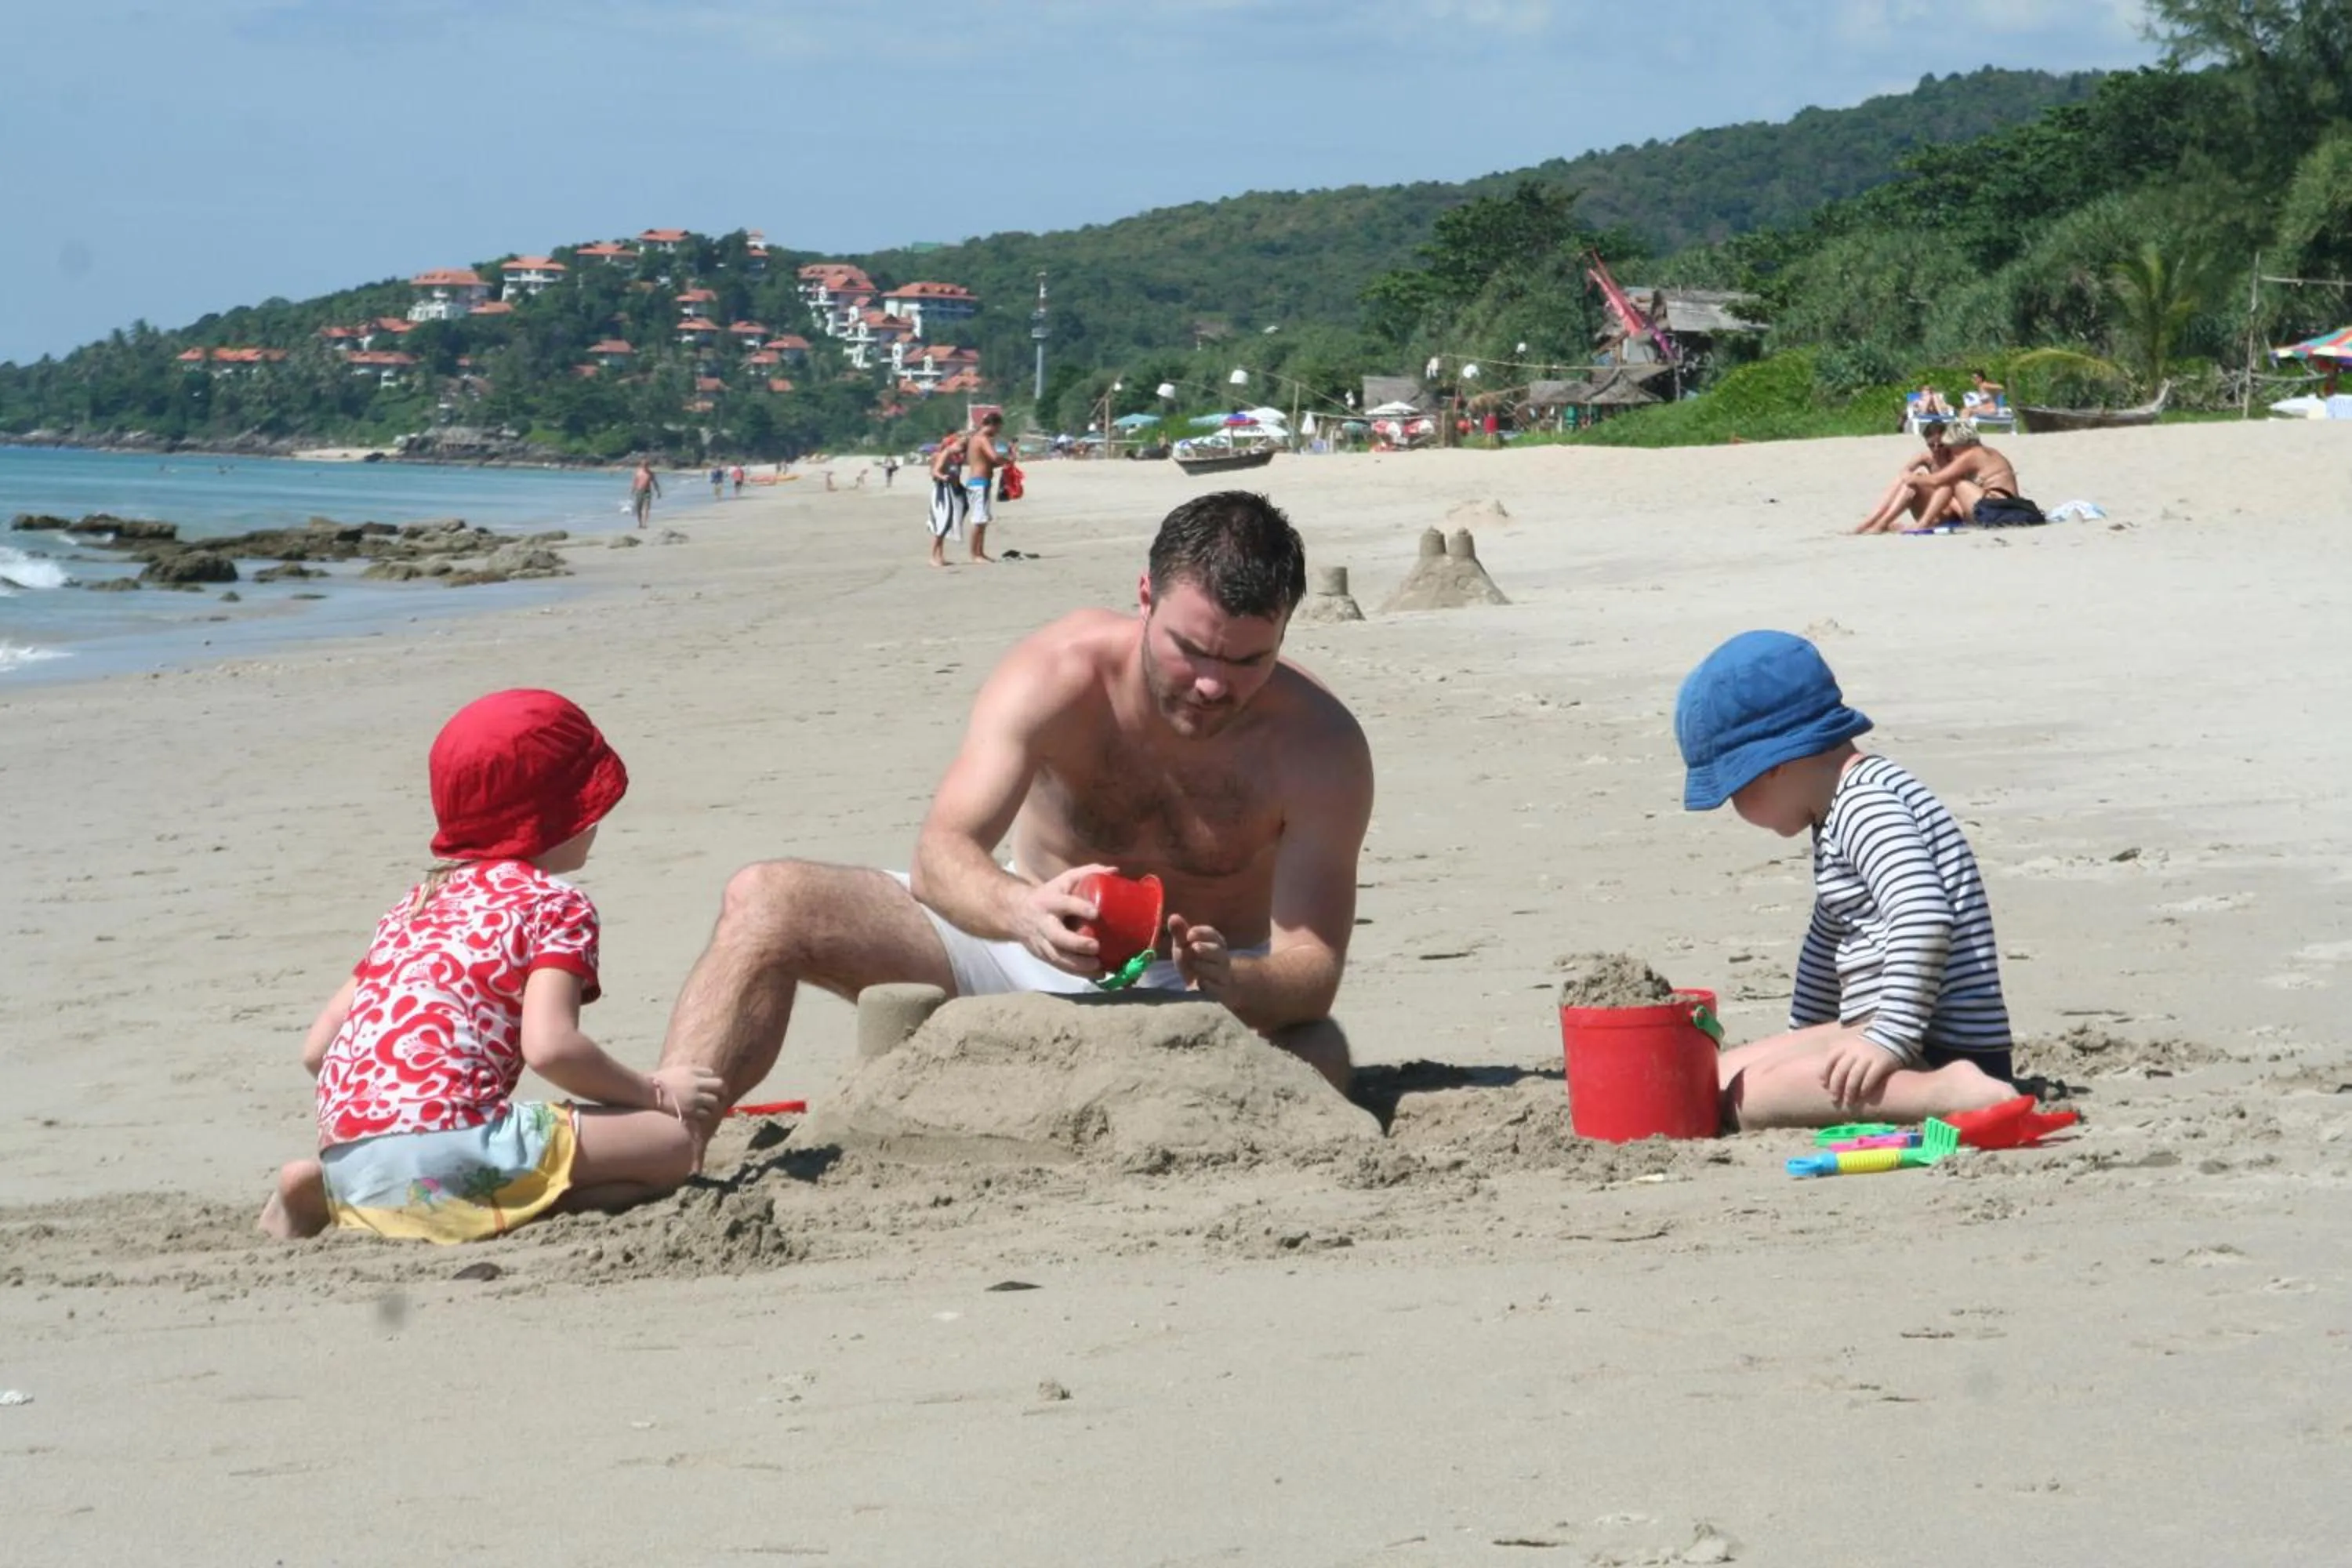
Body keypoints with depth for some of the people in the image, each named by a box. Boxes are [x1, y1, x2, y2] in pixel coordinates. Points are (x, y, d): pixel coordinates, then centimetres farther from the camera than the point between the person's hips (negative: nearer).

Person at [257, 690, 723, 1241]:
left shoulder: (419, 901, 27)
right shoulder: (557, 904, 5)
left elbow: (317, 1048, 22)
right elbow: (548, 1046, -12)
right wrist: (653, 1092, 2)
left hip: (348, 1165, 8)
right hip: (444, 1146, -8)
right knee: (673, 1139, -2)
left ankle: (323, 1194, 11)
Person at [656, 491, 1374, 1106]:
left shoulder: (1321, 747, -20)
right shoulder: (1059, 672, -20)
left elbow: (1313, 968, -23)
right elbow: (940, 854, -28)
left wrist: (1234, 985, -48)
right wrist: (1021, 911, -53)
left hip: (1189, 990, -1)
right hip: (1024, 947, 2)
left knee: (1316, 1059, -37)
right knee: (764, 903, -15)